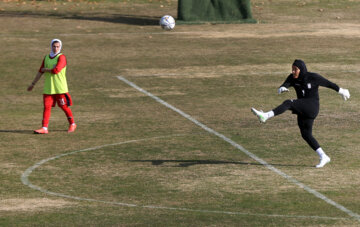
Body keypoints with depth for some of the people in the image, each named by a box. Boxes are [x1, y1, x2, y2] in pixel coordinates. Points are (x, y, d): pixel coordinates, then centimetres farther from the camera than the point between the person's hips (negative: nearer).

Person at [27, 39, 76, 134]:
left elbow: (56, 70, -20)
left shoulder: (61, 57, -7)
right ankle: (44, 128, -2)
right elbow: (40, 72, 17)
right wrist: (33, 84, 17)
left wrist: (45, 69, -3)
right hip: (48, 88, 5)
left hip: (60, 89, -5)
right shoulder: (46, 58, 12)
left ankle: (72, 124, 20)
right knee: (46, 107, -2)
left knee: (64, 106, 2)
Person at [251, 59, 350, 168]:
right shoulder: (292, 78, 4)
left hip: (312, 106, -8)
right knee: (306, 135, 8)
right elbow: (281, 88, -10)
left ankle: (265, 116, -43)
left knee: (288, 103, -28)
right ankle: (323, 157, 15)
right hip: (302, 110, 8)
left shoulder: (313, 77, -9)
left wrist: (342, 91, 14)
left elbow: (329, 84, 3)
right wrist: (282, 89, -35)